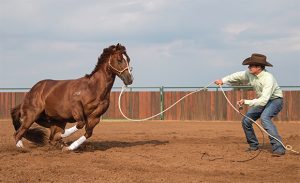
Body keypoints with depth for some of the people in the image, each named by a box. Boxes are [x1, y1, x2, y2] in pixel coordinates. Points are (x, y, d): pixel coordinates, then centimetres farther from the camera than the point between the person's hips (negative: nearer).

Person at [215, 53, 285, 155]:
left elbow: (263, 100, -38)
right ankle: (253, 145, 25)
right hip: (262, 100, 9)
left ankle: (278, 148, -38)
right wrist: (223, 80, 16)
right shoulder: (250, 74, -9)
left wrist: (246, 102, -40)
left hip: (275, 100, -8)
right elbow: (238, 76, 13)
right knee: (246, 121, 5)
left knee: (264, 118, -35)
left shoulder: (268, 78, -33)